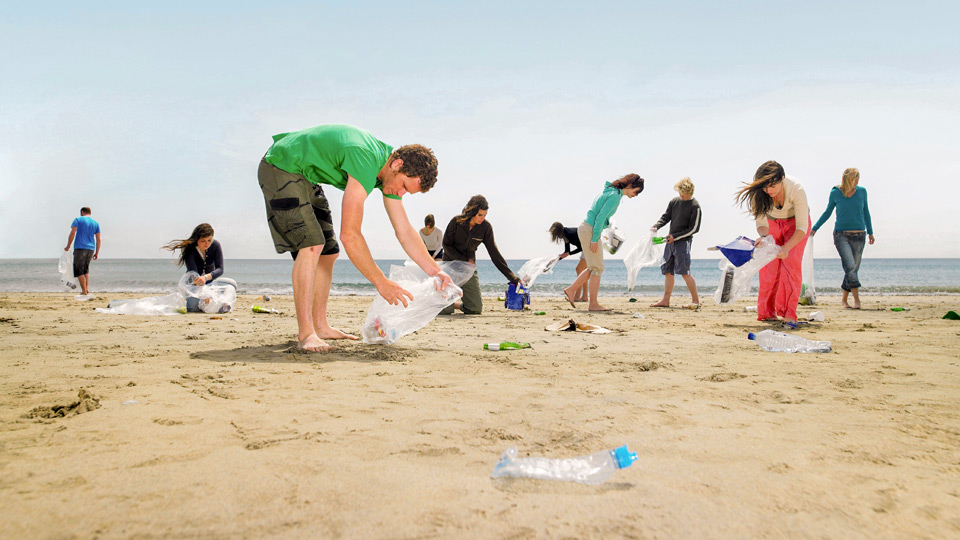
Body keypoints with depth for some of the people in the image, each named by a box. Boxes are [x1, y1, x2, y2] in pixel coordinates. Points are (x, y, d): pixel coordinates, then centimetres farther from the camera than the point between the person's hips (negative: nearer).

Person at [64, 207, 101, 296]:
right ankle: (87, 288, 9)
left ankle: (84, 291, -7)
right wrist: (97, 253, 14)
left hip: (80, 248, -5)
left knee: (79, 270, -1)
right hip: (91, 248, 5)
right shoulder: (95, 223, 13)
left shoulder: (78, 220, 1)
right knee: (86, 269, 21)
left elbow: (72, 234, -9)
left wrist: (68, 246, -2)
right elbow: (98, 239, 10)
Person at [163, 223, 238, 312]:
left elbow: (220, 269, -21)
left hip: (210, 279, 2)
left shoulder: (215, 245, -14)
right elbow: (193, 272, -30)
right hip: (194, 282, -2)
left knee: (232, 284, -27)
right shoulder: (189, 249, -21)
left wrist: (206, 277, -43)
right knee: (193, 306, -31)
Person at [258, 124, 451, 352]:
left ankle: (319, 326, 17)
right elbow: (349, 235, -33)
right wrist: (381, 282, -29)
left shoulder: (392, 173, -4)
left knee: (327, 252, 8)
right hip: (280, 168, -10)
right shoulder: (366, 162, -33)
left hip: (306, 178, 10)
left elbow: (405, 232, 3)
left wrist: (435, 271, -4)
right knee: (311, 245, -22)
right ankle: (305, 333, -19)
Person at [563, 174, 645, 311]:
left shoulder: (610, 191, 15)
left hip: (585, 228, 10)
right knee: (597, 268, -4)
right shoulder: (615, 196, -15)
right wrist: (595, 239, -19)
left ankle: (570, 290, 17)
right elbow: (600, 217, -20)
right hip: (590, 231, -10)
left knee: (593, 267, 14)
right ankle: (593, 304, 0)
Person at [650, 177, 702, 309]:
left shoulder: (695, 206, -8)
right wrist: (656, 226, -6)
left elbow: (694, 228, -9)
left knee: (684, 271, -12)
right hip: (671, 241, 6)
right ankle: (665, 300, 10)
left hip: (684, 241, -6)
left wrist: (676, 236, -13)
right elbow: (666, 216, 14)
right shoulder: (674, 201, 10)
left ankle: (696, 301, -4)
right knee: (668, 271, 6)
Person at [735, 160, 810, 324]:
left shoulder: (796, 189, -36)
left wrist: (786, 247, -47)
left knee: (791, 265, -16)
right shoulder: (757, 193, -29)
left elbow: (802, 227, -33)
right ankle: (766, 312, 2)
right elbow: (761, 223, -20)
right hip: (773, 223, 2)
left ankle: (789, 314, -13)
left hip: (794, 222, -2)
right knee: (769, 267, -7)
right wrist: (764, 236, -43)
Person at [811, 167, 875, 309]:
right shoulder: (835, 193, -2)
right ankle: (857, 300, -15)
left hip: (859, 235, 3)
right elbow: (827, 213, 11)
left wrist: (870, 232, 20)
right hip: (841, 234, -2)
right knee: (850, 266, -17)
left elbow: (865, 212, 16)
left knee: (853, 269, 3)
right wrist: (814, 228, 7)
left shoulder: (862, 191, 4)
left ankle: (844, 299, 17)